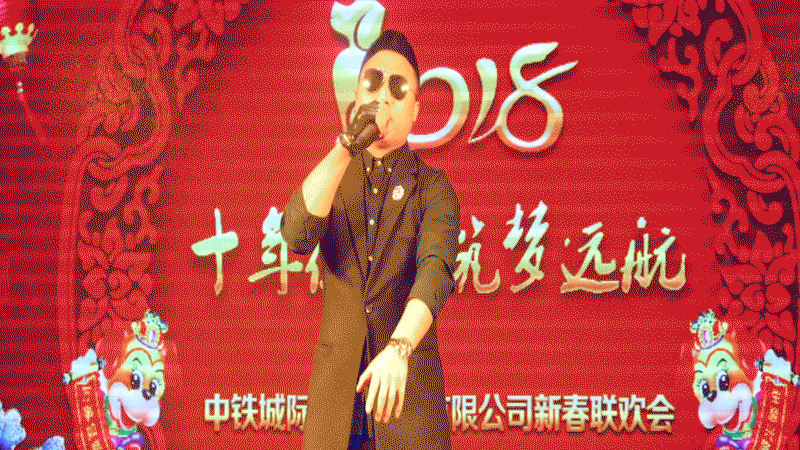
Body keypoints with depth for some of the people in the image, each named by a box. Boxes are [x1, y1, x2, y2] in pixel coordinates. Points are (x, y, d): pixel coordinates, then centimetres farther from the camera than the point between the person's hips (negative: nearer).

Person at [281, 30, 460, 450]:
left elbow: (435, 269, -17)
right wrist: (347, 147, -21)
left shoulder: (432, 187, 0)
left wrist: (399, 348, -34)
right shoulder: (330, 178, 8)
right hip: (336, 383, 2)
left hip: (408, 378, -2)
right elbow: (296, 237, -13)